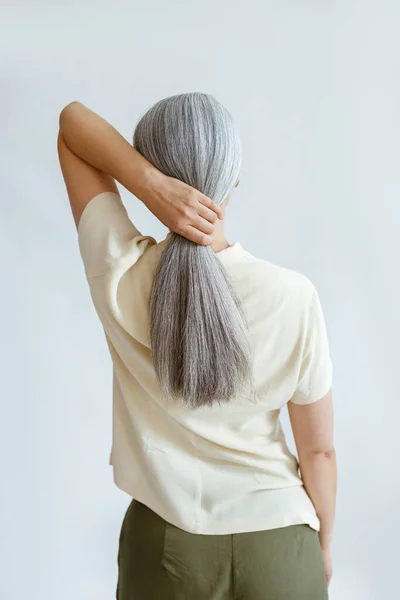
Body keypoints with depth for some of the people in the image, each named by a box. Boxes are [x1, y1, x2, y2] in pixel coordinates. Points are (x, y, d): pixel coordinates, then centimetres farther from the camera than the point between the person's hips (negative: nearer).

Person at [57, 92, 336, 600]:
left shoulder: (118, 275, -19)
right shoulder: (293, 297, -21)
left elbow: (72, 120, -6)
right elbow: (319, 450, -9)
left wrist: (149, 183, -24)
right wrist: (323, 545, 8)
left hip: (163, 545, 0)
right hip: (276, 543, 0)